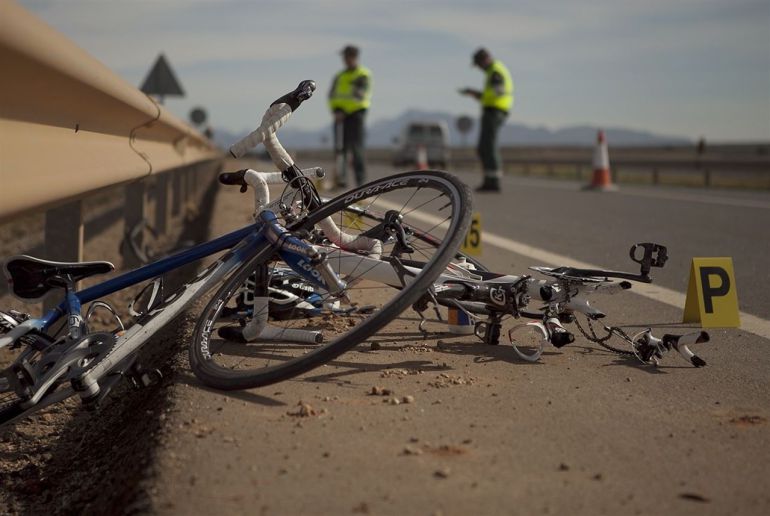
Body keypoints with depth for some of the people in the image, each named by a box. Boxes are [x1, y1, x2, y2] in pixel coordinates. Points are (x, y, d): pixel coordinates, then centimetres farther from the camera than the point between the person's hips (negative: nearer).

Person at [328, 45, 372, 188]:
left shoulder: (364, 75, 0)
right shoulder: (339, 77, 18)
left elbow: (360, 96, -11)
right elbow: (332, 96, 11)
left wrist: (343, 112, -15)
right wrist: (336, 110, -8)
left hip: (356, 113, -5)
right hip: (341, 116, 6)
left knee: (356, 148, -11)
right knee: (340, 148, -2)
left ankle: (361, 180, -9)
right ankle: (341, 180, -2)